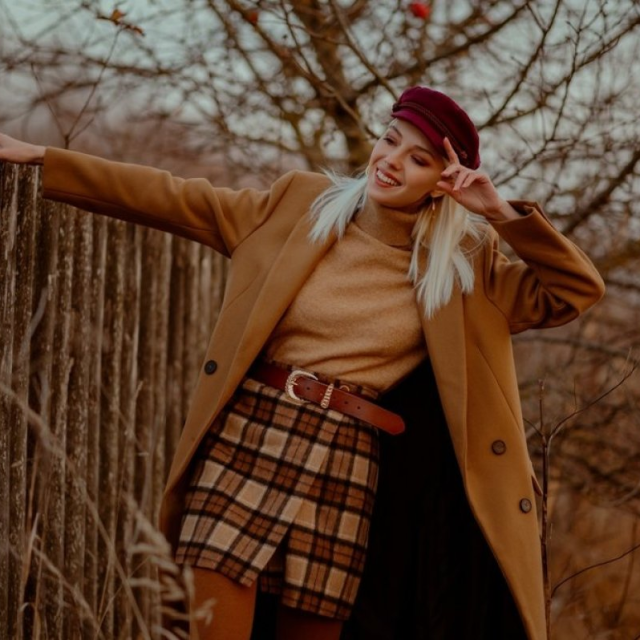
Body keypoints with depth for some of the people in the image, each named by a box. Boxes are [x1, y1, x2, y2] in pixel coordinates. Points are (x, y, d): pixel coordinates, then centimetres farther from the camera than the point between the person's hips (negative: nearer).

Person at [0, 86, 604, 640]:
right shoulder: (299, 203, 7)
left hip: (343, 469, 0)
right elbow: (175, 200, 9)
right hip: (244, 440, 0)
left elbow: (577, 289, 4)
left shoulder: (462, 265, 6)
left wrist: (501, 213, -5)